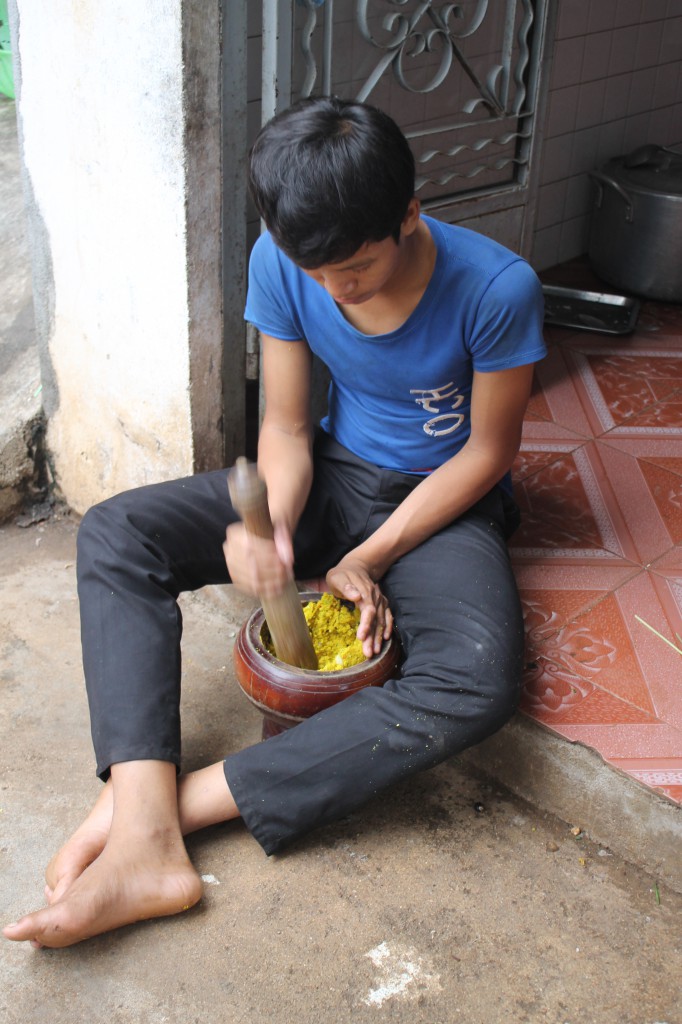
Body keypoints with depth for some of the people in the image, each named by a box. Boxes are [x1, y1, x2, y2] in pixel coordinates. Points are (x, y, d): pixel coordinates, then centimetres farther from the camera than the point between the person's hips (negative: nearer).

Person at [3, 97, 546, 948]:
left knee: (474, 687, -35)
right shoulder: (280, 264, -14)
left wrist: (367, 558, -16)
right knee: (112, 534, -18)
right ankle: (144, 843, -29)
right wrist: (273, 524, -27)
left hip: (441, 503, -3)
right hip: (331, 474, 4)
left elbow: (488, 450, -12)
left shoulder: (497, 288, -24)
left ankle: (172, 804, -29)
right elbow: (287, 424, -6)